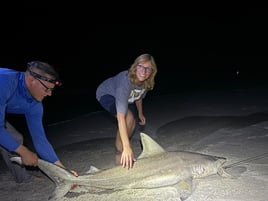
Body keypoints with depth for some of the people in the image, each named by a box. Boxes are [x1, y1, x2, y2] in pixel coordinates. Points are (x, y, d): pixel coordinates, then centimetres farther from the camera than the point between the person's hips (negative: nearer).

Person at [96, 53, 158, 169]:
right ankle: (119, 156, -15)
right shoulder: (125, 81, -44)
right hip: (105, 94, -7)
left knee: (132, 124, 4)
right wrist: (127, 147, -51)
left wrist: (140, 114, 13)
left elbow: (139, 96, 2)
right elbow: (121, 117, -49)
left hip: (126, 97, 7)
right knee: (128, 118, -28)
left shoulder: (146, 82, -24)